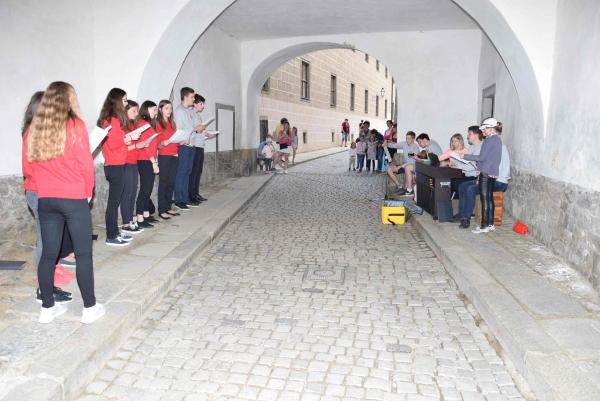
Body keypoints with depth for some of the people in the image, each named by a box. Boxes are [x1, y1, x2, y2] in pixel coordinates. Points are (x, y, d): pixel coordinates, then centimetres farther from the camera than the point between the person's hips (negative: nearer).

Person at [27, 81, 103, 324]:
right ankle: (90, 308, 11)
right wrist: (88, 192, 5)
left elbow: (31, 165, 9)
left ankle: (47, 308, 22)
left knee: (48, 254, 12)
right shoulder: (75, 126, -10)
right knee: (83, 254, 4)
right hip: (74, 199, -5)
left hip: (45, 199, 5)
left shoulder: (34, 129, 4)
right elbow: (85, 164, -9)